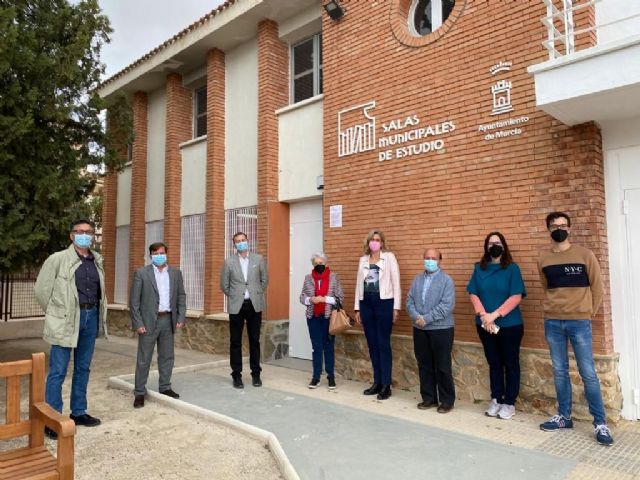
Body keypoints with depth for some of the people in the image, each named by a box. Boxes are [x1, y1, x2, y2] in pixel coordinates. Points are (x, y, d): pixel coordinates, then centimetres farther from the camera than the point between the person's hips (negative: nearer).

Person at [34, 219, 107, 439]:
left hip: (91, 318, 5)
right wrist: (57, 313, 4)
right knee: (58, 371, -1)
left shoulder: (97, 261, 10)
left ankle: (78, 412, 27)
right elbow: (41, 288, -1)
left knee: (83, 368, 14)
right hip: (67, 320, -5)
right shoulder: (58, 258, -4)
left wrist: (96, 313, 10)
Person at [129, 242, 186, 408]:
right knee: (144, 359, 5)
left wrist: (181, 317, 1)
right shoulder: (141, 273, -4)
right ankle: (140, 393, 16)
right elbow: (134, 300, -5)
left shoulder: (175, 273, 7)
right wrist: (138, 323, -10)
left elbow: (181, 296, 9)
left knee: (167, 357, 12)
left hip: (168, 320, 4)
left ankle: (165, 387, 26)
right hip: (149, 321, -3)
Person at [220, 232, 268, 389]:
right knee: (235, 342, 5)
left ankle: (256, 374, 19)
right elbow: (224, 285, 7)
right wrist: (234, 297, 9)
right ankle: (236, 375, 16)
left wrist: (256, 294, 9)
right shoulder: (229, 262, 1)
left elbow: (264, 280, 11)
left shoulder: (258, 259, 3)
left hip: (255, 305, 1)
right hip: (236, 306, 0)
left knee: (255, 341, 8)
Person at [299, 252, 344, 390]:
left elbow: (340, 297, -4)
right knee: (316, 347, 7)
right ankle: (316, 377, 15)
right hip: (313, 317, 2)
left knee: (329, 346, 6)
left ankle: (331, 376, 17)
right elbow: (302, 297, 6)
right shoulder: (308, 278, 5)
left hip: (328, 317, -2)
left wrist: (325, 299, -16)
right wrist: (310, 300, -14)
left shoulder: (333, 277, -3)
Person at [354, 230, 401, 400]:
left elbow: (396, 282, -3)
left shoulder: (389, 257, 0)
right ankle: (377, 382, 20)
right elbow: (359, 284, 14)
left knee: (383, 344, -1)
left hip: (383, 302, -5)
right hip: (366, 303, 5)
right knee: (372, 344, 9)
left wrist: (396, 307, -9)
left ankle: (386, 385, 7)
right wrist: (357, 308, 11)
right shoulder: (363, 260, 13)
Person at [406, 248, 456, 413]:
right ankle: (429, 398, 24)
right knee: (424, 365, 12)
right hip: (419, 329, 5)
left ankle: (447, 400, 16)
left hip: (441, 329, -5)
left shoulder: (446, 280, -7)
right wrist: (416, 316, -13)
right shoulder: (417, 280, 10)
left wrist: (426, 318, -19)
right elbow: (409, 301, 5)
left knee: (442, 366, 3)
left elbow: (447, 306, -16)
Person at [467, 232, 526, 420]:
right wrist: (483, 315, -13)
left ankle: (509, 403, 18)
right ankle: (495, 400, 24)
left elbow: (516, 297, -12)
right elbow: (473, 294, 1)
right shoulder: (479, 268, 5)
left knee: (510, 364, 7)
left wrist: (495, 314, -18)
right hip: (485, 325, 3)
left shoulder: (512, 268, -5)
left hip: (509, 325, -3)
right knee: (494, 363, 13)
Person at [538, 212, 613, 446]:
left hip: (579, 323, -3)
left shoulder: (584, 255, -3)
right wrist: (553, 310, 9)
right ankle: (564, 417, 22)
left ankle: (600, 423, 11)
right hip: (552, 323, 3)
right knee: (559, 372, 11)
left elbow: (597, 288, 2)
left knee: (588, 373, 0)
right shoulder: (543, 259, 5)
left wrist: (587, 314, 1)